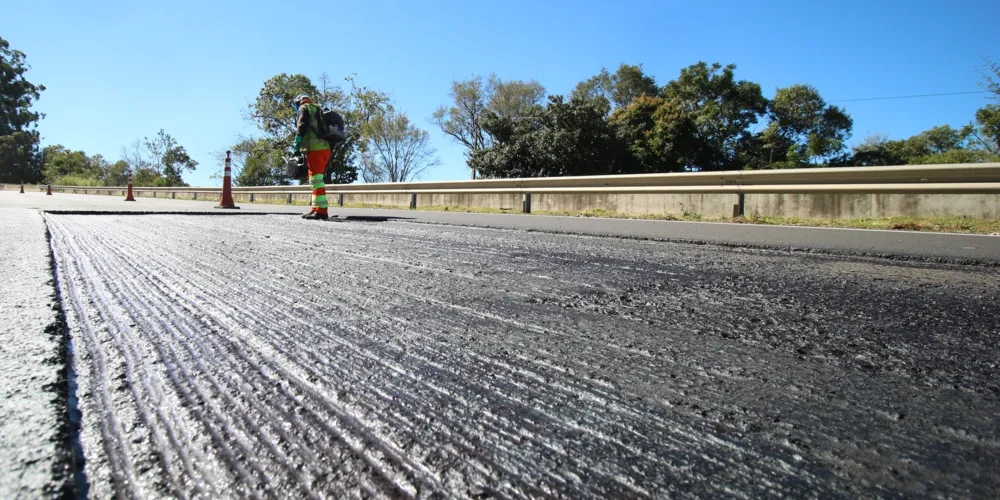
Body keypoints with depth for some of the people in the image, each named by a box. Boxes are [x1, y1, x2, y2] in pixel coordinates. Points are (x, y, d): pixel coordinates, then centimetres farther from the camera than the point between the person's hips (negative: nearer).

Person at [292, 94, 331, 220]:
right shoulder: (317, 110, 31)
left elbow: (301, 127, -7)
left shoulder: (304, 108, 9)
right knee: (317, 179, 13)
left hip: (314, 148, -8)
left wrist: (297, 146, -6)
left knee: (316, 178, -13)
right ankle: (316, 209, 13)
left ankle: (322, 211, -20)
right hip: (325, 148, 8)